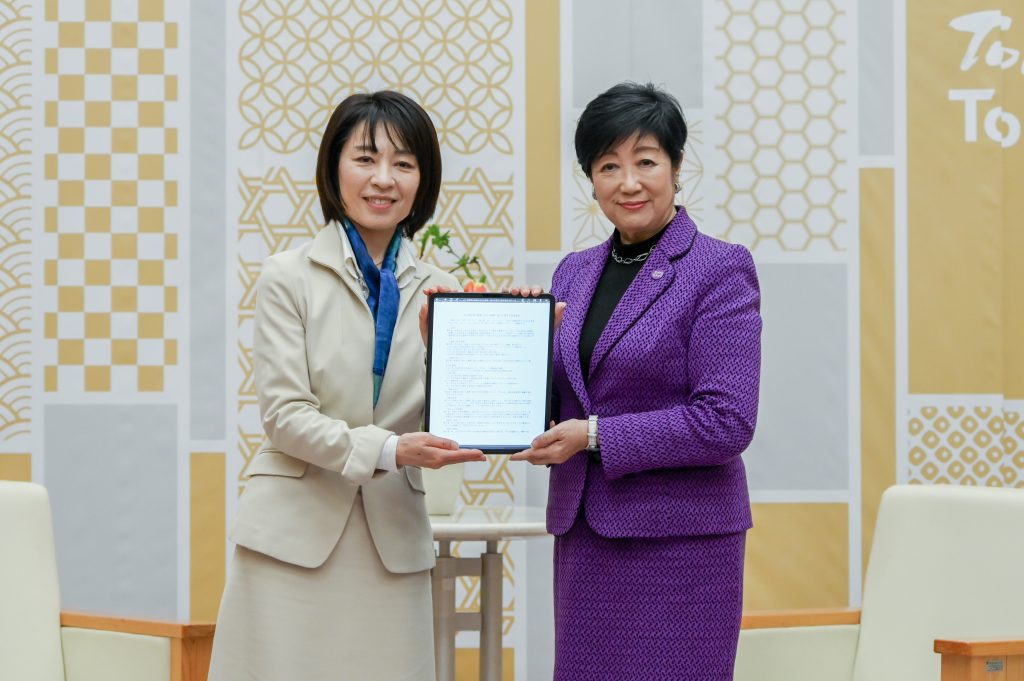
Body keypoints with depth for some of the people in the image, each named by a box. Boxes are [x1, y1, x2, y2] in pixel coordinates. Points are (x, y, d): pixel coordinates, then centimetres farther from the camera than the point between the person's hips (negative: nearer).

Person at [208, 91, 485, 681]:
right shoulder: (290, 277, -1)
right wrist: (389, 450, -20)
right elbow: (285, 414, -8)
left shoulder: (438, 292, 8)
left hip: (393, 540, 3)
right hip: (296, 536, -3)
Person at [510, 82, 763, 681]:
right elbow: (554, 401, 16)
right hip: (583, 535, 6)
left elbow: (727, 422, -14)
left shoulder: (720, 269, -6)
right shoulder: (575, 272, 14)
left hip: (679, 541, -6)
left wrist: (596, 436, -15)